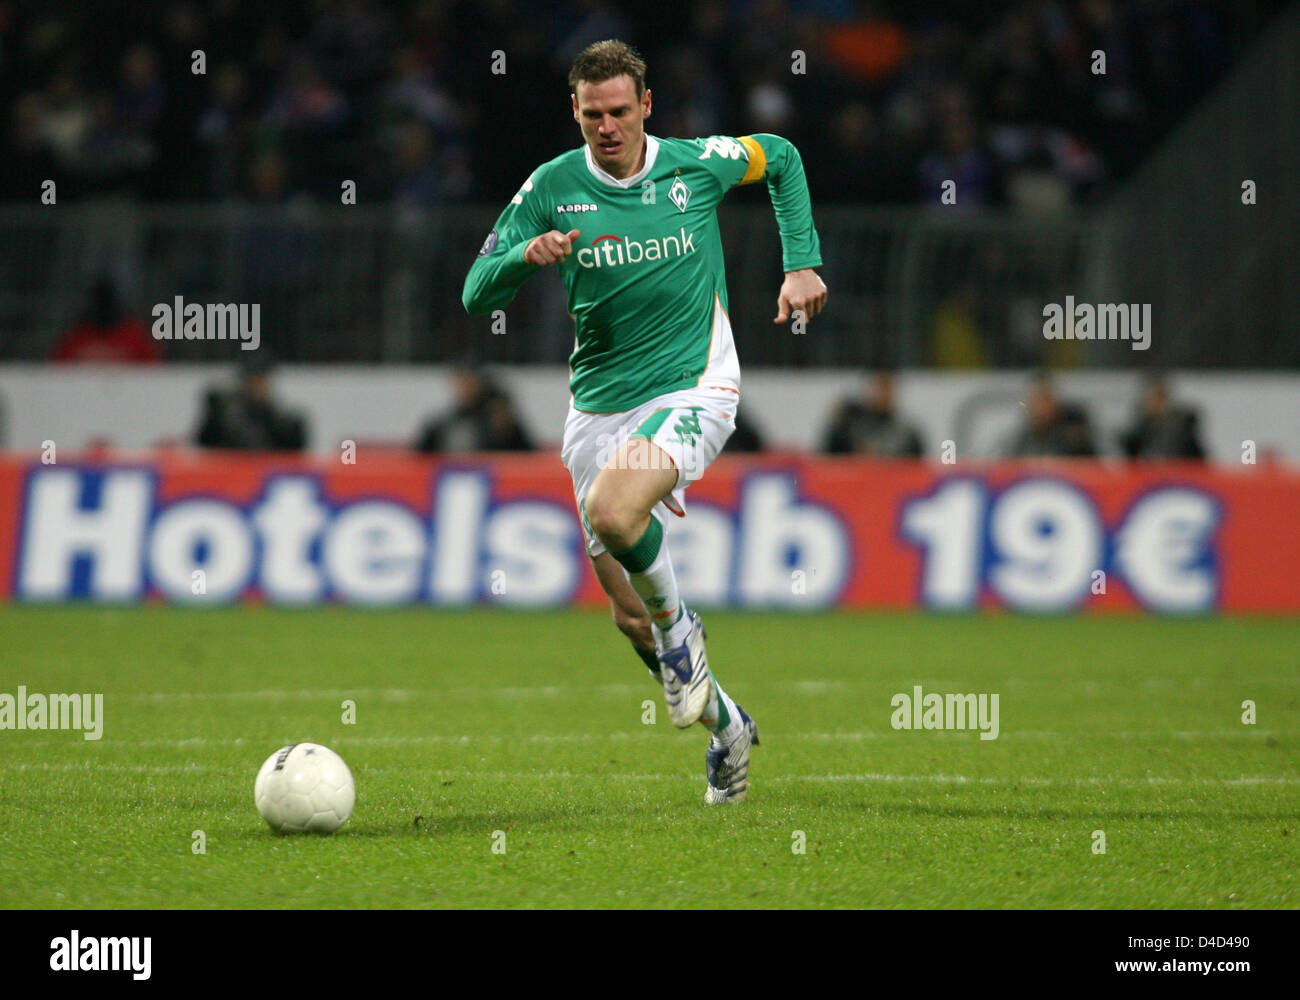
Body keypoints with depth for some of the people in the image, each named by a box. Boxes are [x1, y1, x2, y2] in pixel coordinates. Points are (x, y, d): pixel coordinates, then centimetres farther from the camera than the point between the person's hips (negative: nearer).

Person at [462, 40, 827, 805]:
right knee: (629, 613, 5)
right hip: (598, 409, 3)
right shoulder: (553, 188, -2)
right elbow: (477, 294, -3)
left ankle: (678, 625, -4)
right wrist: (527, 254, -24)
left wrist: (802, 264, 9)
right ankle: (727, 727, 29)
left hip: (693, 387, -3)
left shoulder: (698, 165, -4)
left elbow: (783, 158, 18)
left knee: (611, 512, -33)